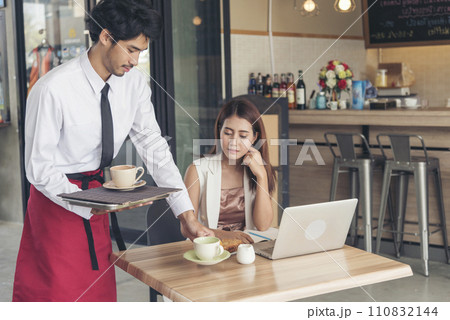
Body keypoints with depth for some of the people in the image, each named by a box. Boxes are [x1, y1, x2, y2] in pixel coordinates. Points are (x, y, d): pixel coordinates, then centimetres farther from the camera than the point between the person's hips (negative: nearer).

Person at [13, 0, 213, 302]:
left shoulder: (135, 82, -7)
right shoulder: (52, 89, -24)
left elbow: (153, 146, -6)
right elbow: (39, 169, -20)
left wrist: (187, 214, -12)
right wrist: (90, 206, -31)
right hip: (56, 197, -6)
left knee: (100, 288, 15)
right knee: (60, 291, 1)